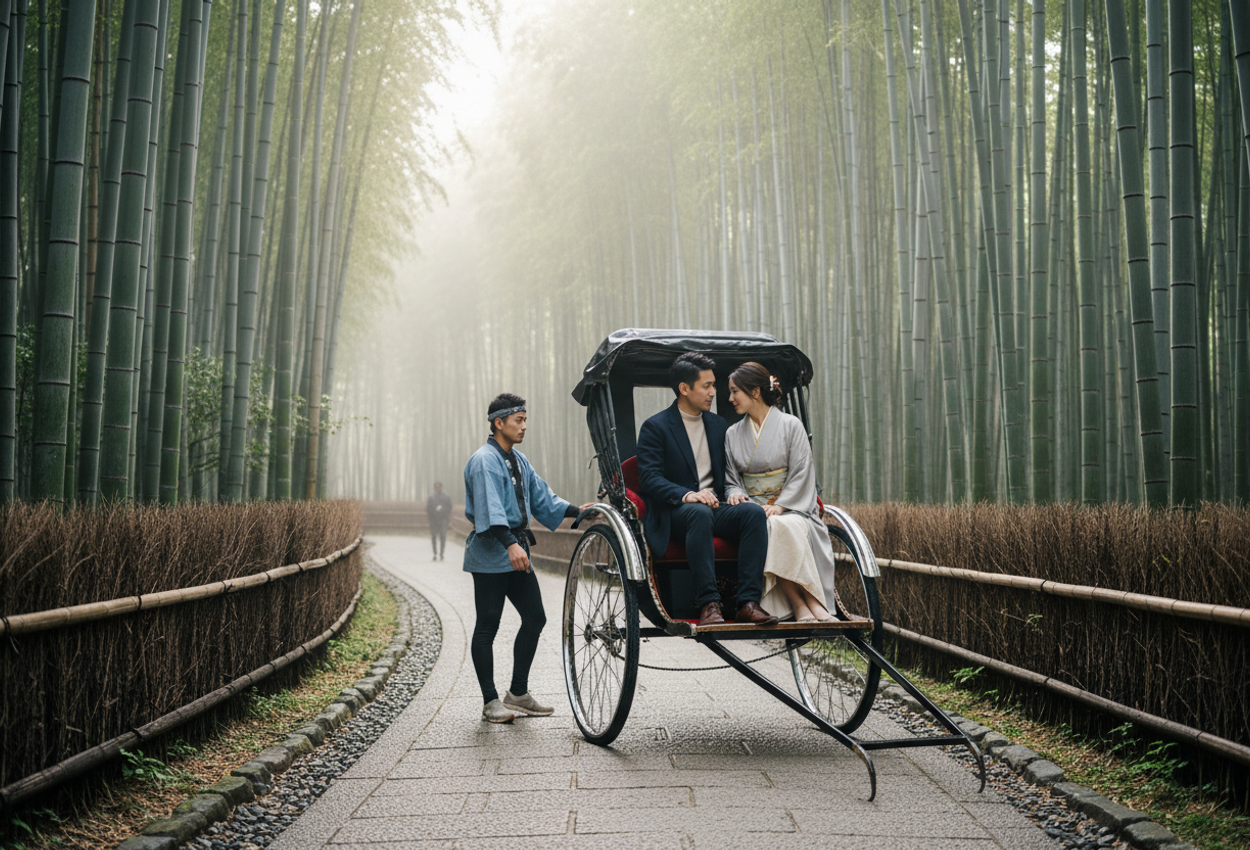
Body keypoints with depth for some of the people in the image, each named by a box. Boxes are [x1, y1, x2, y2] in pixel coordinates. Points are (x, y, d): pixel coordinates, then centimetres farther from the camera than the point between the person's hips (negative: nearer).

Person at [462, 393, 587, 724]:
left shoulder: (519, 460, 16)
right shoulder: (485, 461, -14)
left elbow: (542, 498, 21)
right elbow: (490, 509, -26)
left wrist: (576, 511, 10)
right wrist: (511, 544, -37)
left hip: (517, 552, 9)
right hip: (490, 555, -9)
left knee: (534, 619, 9)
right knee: (488, 625, -1)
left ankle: (518, 693, 20)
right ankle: (491, 702, 7)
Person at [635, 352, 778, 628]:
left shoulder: (718, 424, 18)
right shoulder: (655, 427, 0)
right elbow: (649, 477, -10)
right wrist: (687, 494, -28)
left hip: (716, 507, 5)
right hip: (675, 514, -5)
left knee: (754, 511, -26)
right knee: (700, 512, -38)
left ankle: (748, 602, -31)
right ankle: (708, 603, -38)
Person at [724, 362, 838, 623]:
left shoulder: (790, 425, 2)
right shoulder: (733, 433, 14)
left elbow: (801, 474, -4)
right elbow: (731, 479, 14)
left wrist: (779, 506, -16)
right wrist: (735, 492, -10)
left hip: (791, 506, -2)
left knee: (790, 527, -38)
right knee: (765, 529, -35)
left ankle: (812, 602, -33)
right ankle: (800, 604, -35)